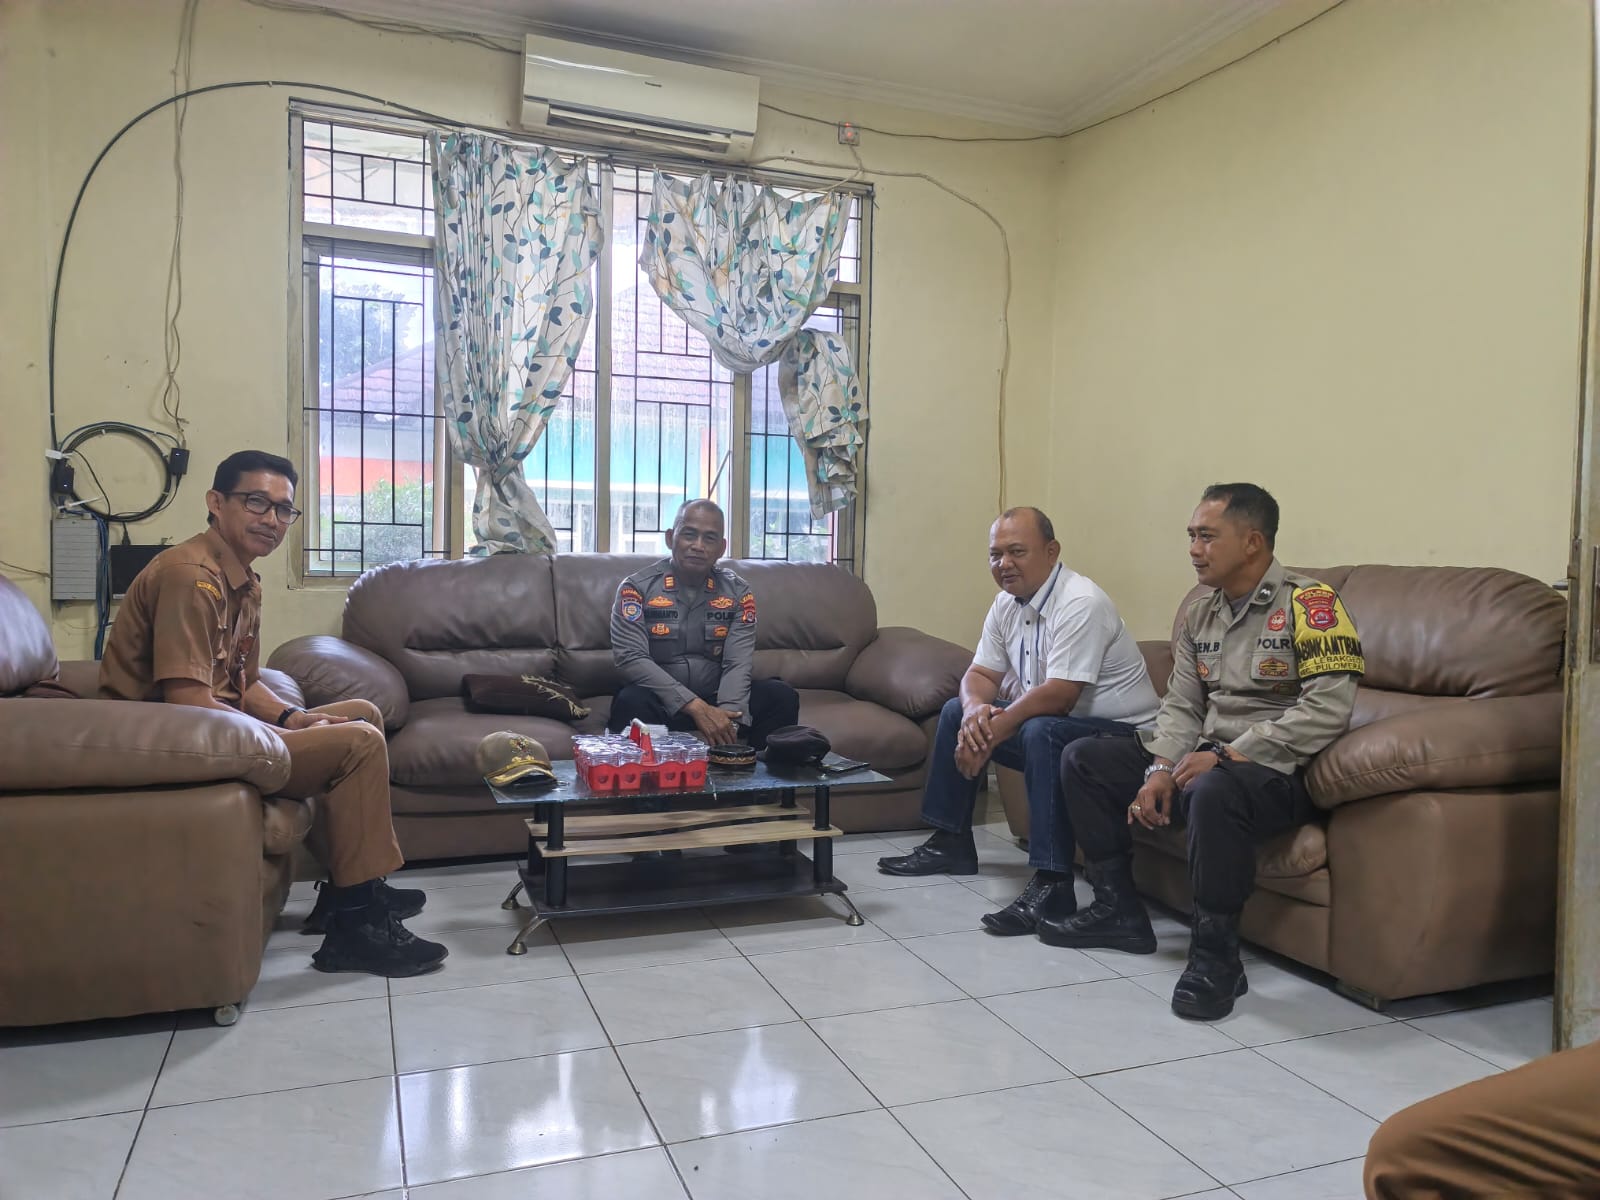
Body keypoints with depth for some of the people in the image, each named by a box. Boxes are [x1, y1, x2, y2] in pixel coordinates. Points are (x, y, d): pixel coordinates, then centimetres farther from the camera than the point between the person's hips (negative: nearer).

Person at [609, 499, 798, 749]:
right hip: (662, 702, -2)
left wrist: (727, 716, -29)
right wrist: (695, 707, -26)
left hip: (717, 700, 3)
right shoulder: (637, 587, -5)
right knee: (632, 701, -35)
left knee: (782, 696, -19)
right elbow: (631, 657, -17)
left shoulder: (738, 592, 3)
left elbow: (738, 663, -8)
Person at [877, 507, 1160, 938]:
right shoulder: (1007, 604, 4)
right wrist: (975, 709, -18)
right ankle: (951, 843, 15)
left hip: (1118, 729, -9)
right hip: (1043, 719, 10)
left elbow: (1060, 695, -30)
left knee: (1041, 732, -37)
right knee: (956, 712, 8)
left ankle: (1051, 883, -33)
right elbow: (981, 673, 6)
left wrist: (991, 731, -24)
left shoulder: (1080, 603, -23)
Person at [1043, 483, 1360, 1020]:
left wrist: (1229, 756, -23)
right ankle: (1119, 910, 9)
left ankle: (1216, 955, -22)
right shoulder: (1199, 613, 11)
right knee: (1082, 759, 4)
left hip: (1278, 772, -8)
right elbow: (1180, 706, 9)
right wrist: (1160, 771, -9)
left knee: (1214, 792, -41)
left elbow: (1327, 710, -22)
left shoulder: (1308, 604, -12)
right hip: (1204, 760, 8)